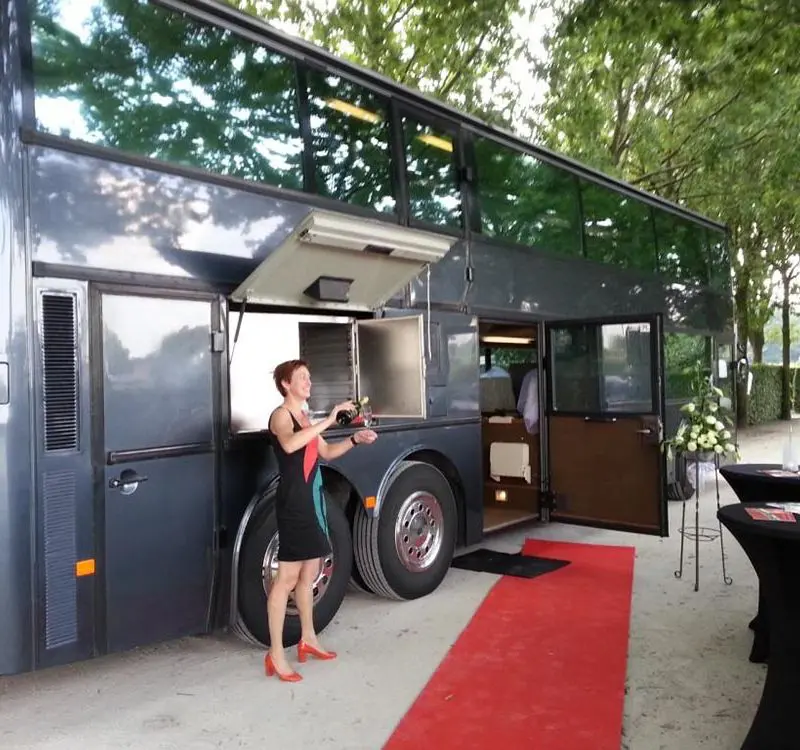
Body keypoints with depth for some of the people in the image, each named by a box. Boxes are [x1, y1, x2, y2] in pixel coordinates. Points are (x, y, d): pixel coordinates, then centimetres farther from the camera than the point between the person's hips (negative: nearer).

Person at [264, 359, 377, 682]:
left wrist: (355, 440, 9)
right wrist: (329, 420, -33)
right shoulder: (281, 415, -10)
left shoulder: (305, 418, 17)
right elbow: (289, 444, -32)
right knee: (287, 577, -7)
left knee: (309, 574, 16)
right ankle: (275, 654, 0)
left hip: (313, 501, 9)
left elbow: (325, 452, 24)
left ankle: (308, 640, 29)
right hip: (293, 503, -9)